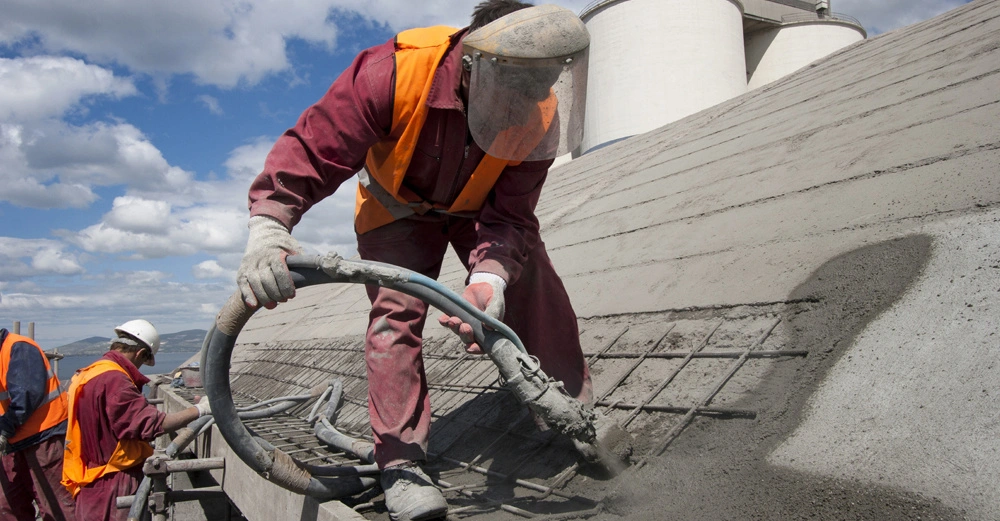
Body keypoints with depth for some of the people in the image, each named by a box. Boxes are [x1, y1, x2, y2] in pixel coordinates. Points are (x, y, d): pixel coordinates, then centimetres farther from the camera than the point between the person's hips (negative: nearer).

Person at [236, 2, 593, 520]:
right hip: (397, 207, -2)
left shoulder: (540, 114, -28)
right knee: (395, 311, -17)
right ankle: (400, 462, -9)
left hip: (480, 208, 3)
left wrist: (490, 276, -46)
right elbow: (309, 148, -36)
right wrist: (267, 229, -51)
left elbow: (510, 214, -26)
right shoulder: (396, 69, -38)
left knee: (539, 290, -12)